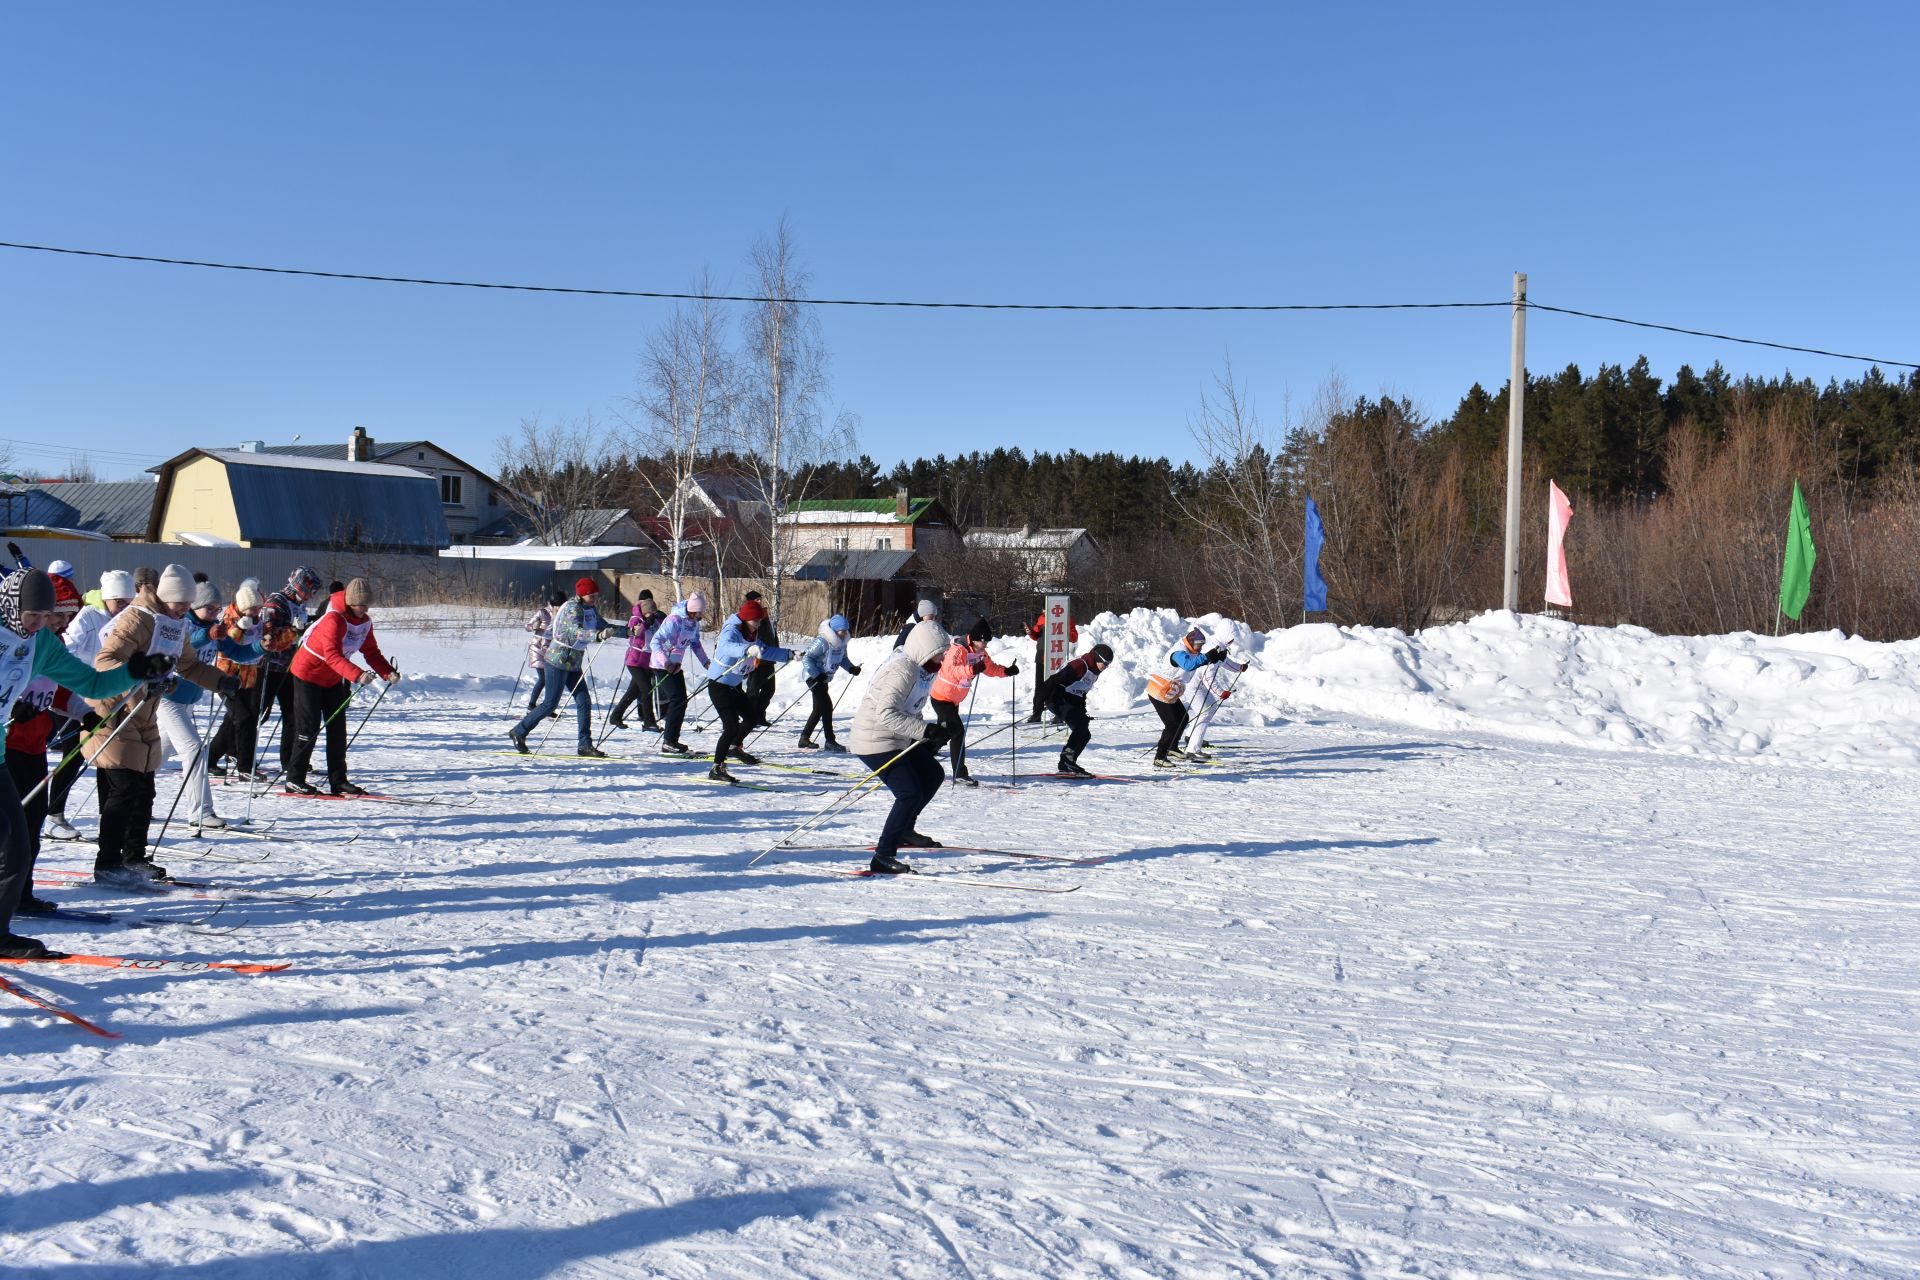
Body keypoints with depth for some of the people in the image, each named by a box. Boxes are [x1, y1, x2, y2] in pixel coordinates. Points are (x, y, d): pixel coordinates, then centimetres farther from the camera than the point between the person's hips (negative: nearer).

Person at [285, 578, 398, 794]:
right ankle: (294, 780, 2)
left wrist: (388, 672, -19)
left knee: (338, 728, 4)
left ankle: (338, 781, 7)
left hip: (333, 679, 8)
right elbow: (332, 655, -38)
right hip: (308, 673, -8)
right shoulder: (334, 618, -28)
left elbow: (371, 652, -2)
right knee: (310, 726, -7)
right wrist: (357, 674, -50)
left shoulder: (365, 622, -3)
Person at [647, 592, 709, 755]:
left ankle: (670, 741, 23)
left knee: (680, 701, 11)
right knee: (678, 700, -16)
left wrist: (706, 662, 5)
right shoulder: (674, 620, -24)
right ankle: (668, 743, -12)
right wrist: (666, 663, -38)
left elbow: (695, 643, 16)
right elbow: (655, 642, -27)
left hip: (675, 665, 9)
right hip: (662, 666, -9)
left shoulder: (694, 622, 2)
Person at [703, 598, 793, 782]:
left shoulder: (752, 635, 3)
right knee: (732, 726, -17)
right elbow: (726, 646, -46)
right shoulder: (731, 631, -23)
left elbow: (764, 651, 20)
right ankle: (717, 769, -11)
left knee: (751, 717, 20)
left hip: (734, 685, 9)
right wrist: (748, 650, -63)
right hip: (719, 685, -9)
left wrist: (787, 655, 15)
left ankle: (735, 747, 45)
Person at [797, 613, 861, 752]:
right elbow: (806, 658, -22)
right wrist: (817, 675, -26)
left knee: (819, 709, 14)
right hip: (813, 677, -9)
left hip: (824, 678, 9)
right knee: (826, 706, -16)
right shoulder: (822, 642, -25)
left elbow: (843, 658, 15)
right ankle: (830, 741, -12)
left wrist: (851, 668, -3)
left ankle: (805, 739, 24)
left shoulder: (842, 642, 0)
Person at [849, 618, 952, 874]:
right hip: (876, 741, -11)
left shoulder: (920, 668, 8)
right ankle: (882, 857, -12)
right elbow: (885, 713, -36)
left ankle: (904, 830, 33)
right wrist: (924, 730, -39)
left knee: (933, 775, 19)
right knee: (911, 793, -17)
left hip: (900, 739, 11)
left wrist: (928, 739, 14)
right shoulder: (902, 671, -25)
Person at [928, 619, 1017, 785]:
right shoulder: (957, 650, -26)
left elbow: (990, 668, 10)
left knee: (945, 733, 16)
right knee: (958, 730, -18)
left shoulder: (980, 652, 2)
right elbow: (950, 670, -42)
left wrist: (1006, 671, -8)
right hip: (942, 697, -10)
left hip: (953, 700, 10)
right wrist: (972, 669, -57)